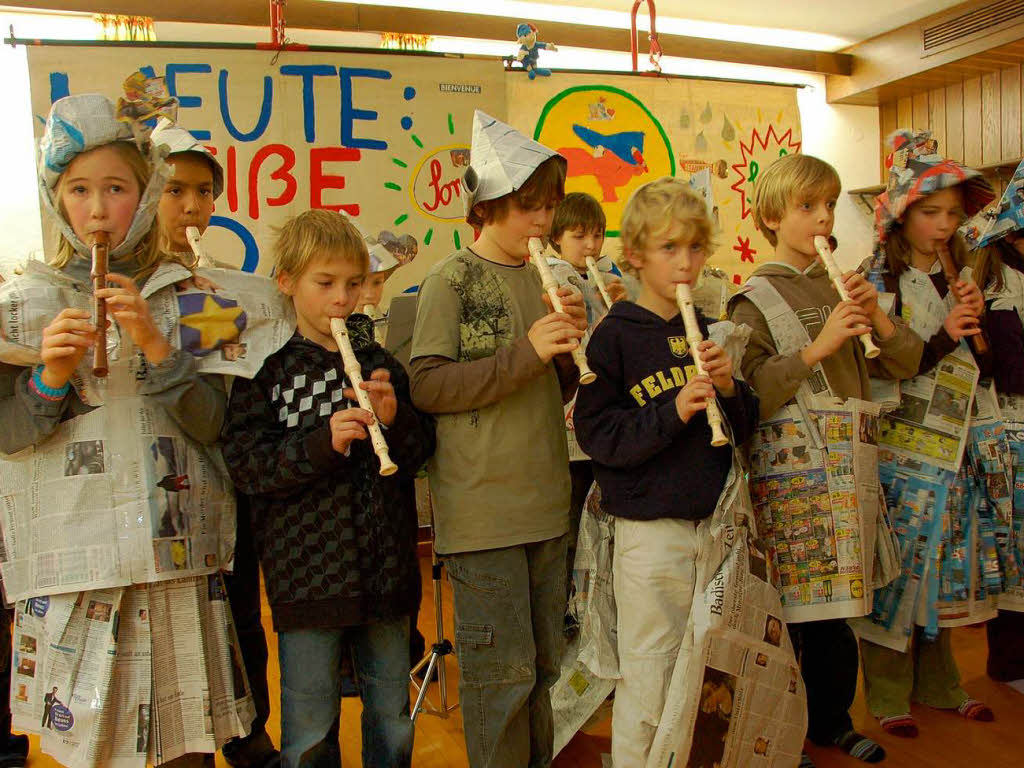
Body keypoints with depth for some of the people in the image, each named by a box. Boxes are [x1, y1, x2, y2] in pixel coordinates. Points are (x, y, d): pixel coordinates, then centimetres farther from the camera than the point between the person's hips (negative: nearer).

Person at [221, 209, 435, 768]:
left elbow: (421, 451, 7)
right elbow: (245, 465, -11)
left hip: (385, 568, 3)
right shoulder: (268, 369, -3)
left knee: (393, 717, 17)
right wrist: (323, 442, -23)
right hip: (307, 570, -3)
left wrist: (395, 419, -13)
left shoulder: (381, 361, 7)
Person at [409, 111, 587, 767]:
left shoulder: (543, 279, 12)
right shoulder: (452, 281, -7)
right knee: (502, 670, 2)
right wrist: (527, 350, -20)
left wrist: (570, 341, -4)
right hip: (482, 508, -6)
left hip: (546, 500, 6)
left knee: (543, 664, 18)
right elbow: (428, 387, -15)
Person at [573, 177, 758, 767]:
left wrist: (728, 388, -8)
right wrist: (672, 411, -24)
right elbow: (597, 435, -14)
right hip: (650, 531, -5)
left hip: (712, 523, 6)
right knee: (649, 683, 3)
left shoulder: (708, 333, 8)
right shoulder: (616, 336, -8)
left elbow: (744, 428, 11)